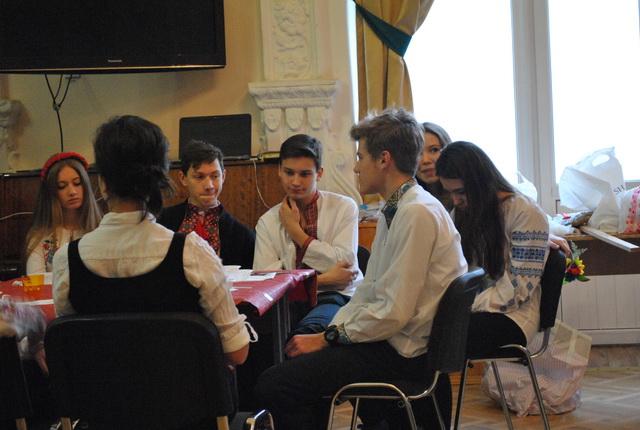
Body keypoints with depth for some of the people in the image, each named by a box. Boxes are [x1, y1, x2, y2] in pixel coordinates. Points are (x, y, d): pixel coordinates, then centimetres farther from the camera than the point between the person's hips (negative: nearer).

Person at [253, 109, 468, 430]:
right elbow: (368, 292, 16)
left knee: (273, 386, -15)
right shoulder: (393, 211, 14)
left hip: (400, 354, -10)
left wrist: (327, 338, -13)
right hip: (392, 341, 10)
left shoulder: (417, 213, -20)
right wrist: (330, 329, 2)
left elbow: (393, 313, -22)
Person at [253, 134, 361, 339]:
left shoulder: (344, 207, 7)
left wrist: (295, 231, -3)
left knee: (308, 329, -37)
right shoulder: (268, 222, 11)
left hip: (339, 298, -2)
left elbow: (344, 263, -6)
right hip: (292, 302, 2)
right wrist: (323, 279, -10)